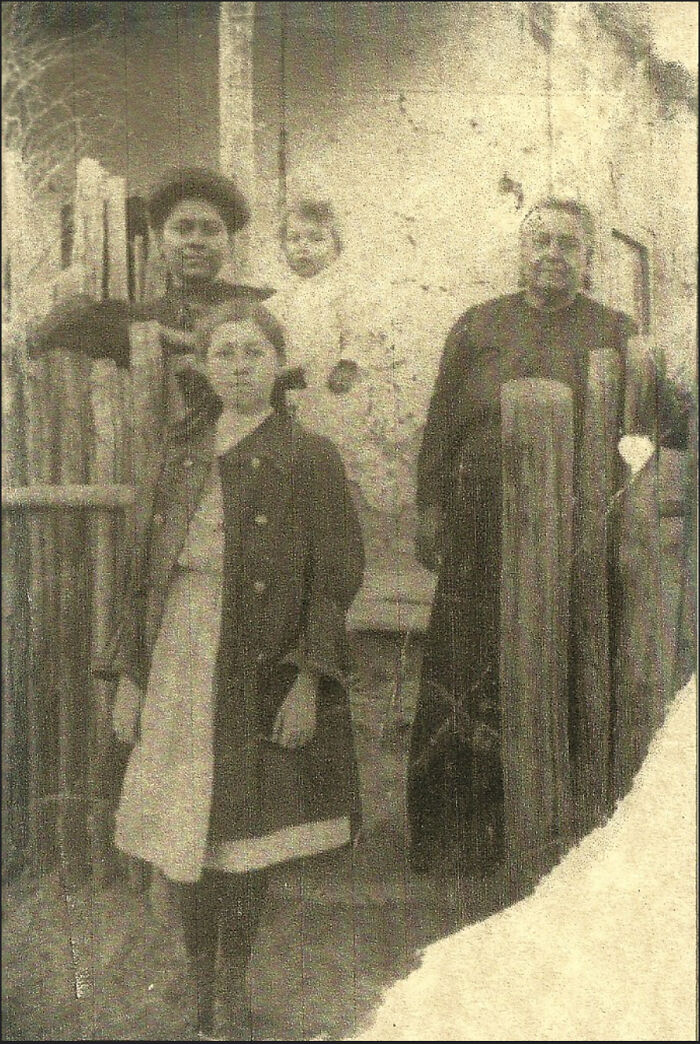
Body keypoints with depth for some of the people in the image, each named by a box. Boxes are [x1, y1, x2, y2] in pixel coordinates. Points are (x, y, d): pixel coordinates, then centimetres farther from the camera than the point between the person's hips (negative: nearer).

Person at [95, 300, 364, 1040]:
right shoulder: (182, 456, 11)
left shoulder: (309, 458, -2)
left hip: (260, 672, -4)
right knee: (181, 830, 7)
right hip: (178, 667, 4)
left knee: (244, 836, 4)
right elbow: (149, 571, 12)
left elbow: (336, 578, -6)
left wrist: (309, 680, -14)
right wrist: (128, 675, 8)